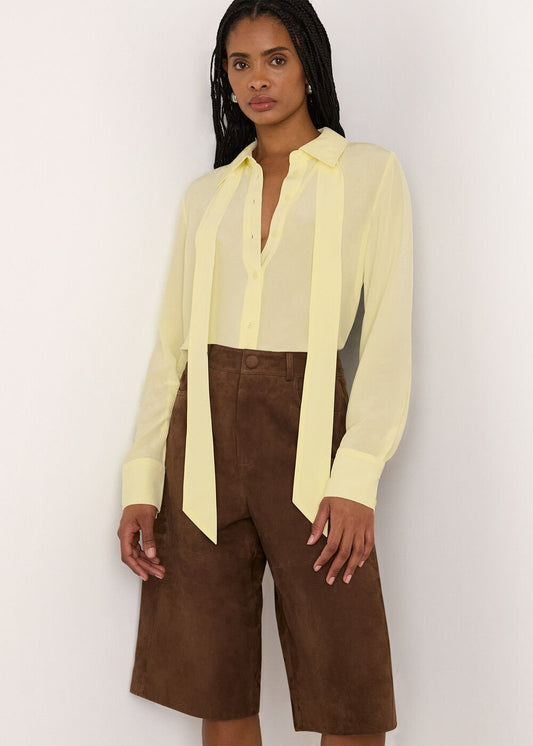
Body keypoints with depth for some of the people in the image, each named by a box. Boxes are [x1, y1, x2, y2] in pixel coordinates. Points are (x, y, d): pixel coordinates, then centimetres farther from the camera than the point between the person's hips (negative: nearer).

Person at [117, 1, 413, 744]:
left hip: (308, 430, -3)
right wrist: (141, 483, 2)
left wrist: (357, 479, -13)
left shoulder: (371, 173, 6)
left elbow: (389, 338, -2)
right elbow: (170, 348, 13)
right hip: (204, 437, 3)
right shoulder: (205, 195, 16)